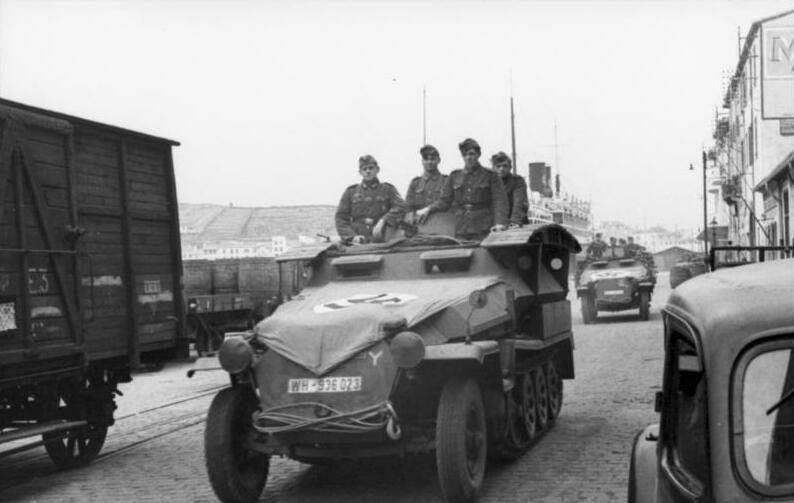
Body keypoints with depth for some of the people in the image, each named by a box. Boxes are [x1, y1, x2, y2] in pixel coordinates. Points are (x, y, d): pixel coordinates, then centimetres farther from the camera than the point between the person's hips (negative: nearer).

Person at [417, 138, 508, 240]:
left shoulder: (490, 176, 4)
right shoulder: (454, 176, 13)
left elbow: (499, 201, -4)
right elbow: (445, 201, 14)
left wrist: (499, 222, -20)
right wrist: (428, 209, -2)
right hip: (461, 231, 3)